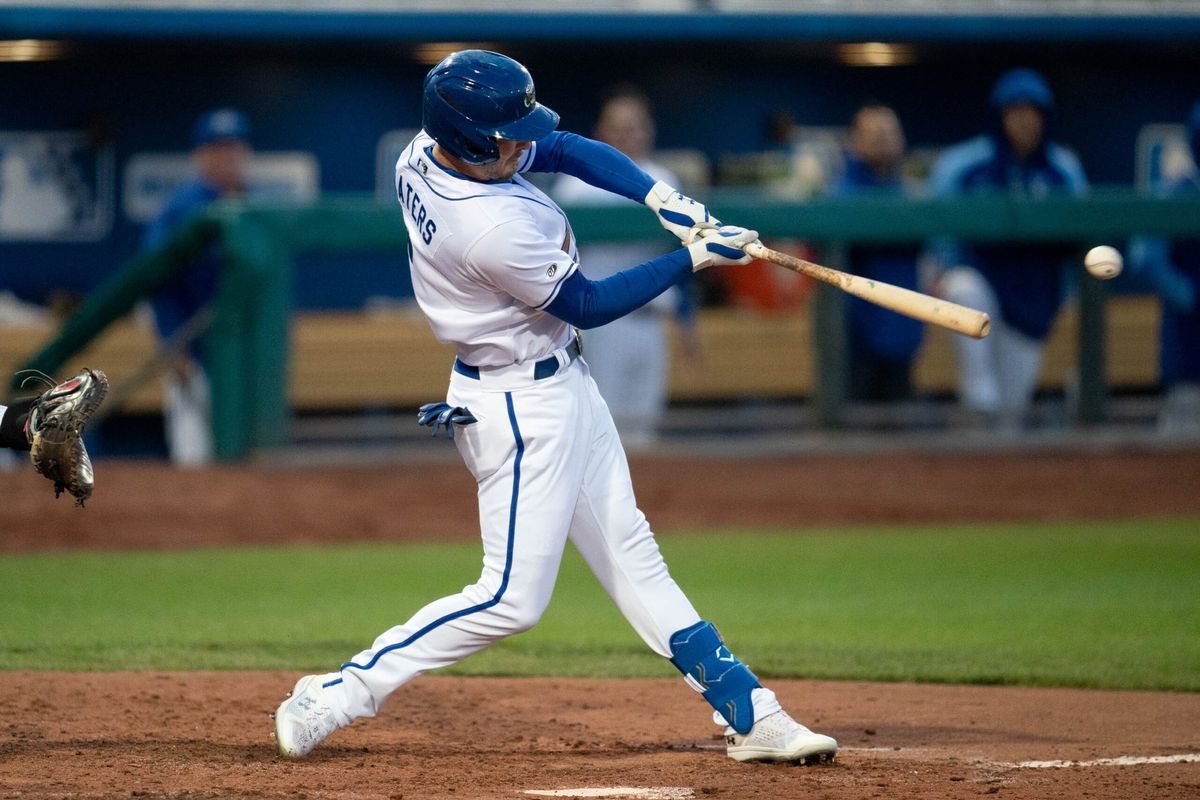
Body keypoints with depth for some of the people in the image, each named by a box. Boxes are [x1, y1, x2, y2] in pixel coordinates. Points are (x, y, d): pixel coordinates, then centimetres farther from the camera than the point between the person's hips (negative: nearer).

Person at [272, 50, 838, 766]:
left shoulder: (426, 154, -7)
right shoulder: (498, 229, -33)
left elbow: (569, 149, 5)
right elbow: (588, 306, -17)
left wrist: (666, 200, -7)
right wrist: (693, 259, -10)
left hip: (562, 385, 10)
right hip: (521, 407, -10)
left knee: (630, 554, 13)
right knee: (512, 599, -5)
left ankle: (747, 711, 18)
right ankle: (338, 696, 0)